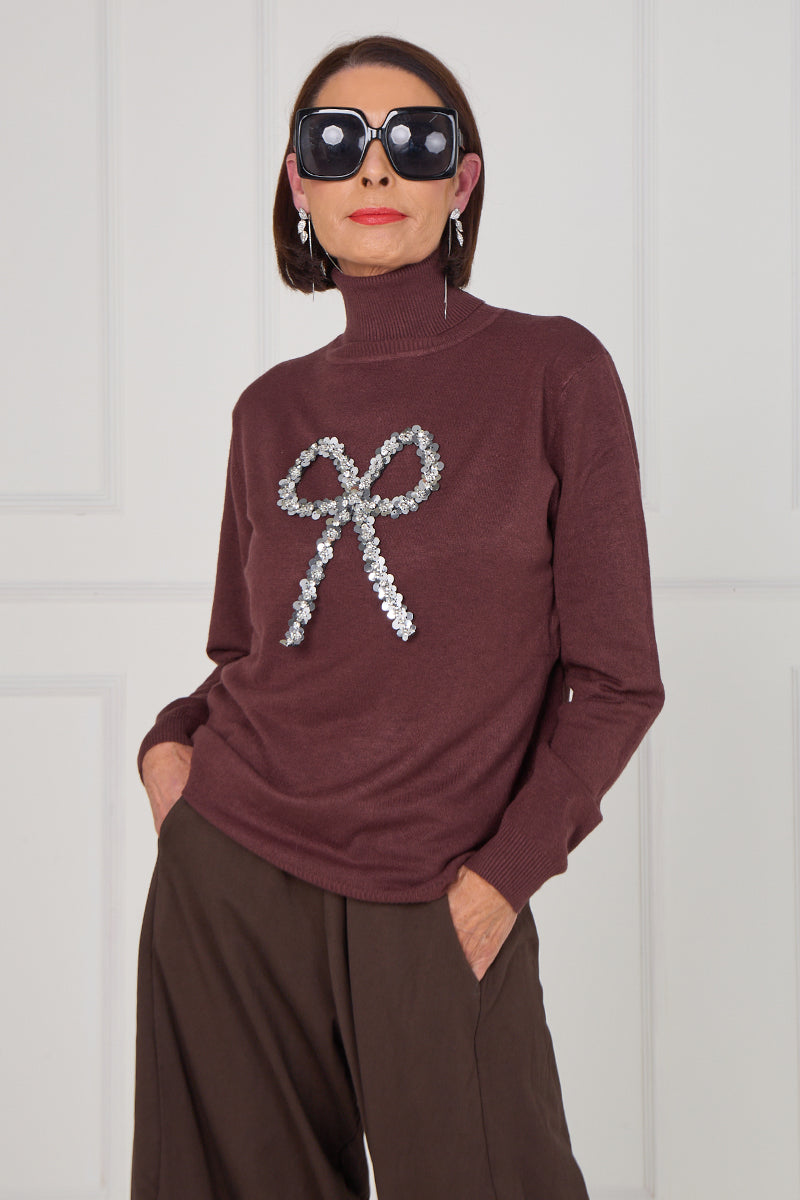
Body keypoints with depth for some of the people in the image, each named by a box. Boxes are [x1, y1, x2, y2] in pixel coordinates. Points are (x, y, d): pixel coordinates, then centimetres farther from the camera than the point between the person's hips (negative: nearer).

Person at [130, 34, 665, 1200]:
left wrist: (504, 874, -9)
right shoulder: (272, 409, 9)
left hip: (439, 908, -3)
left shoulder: (552, 370, -3)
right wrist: (170, 742, -2)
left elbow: (615, 679, -3)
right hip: (228, 883, 4)